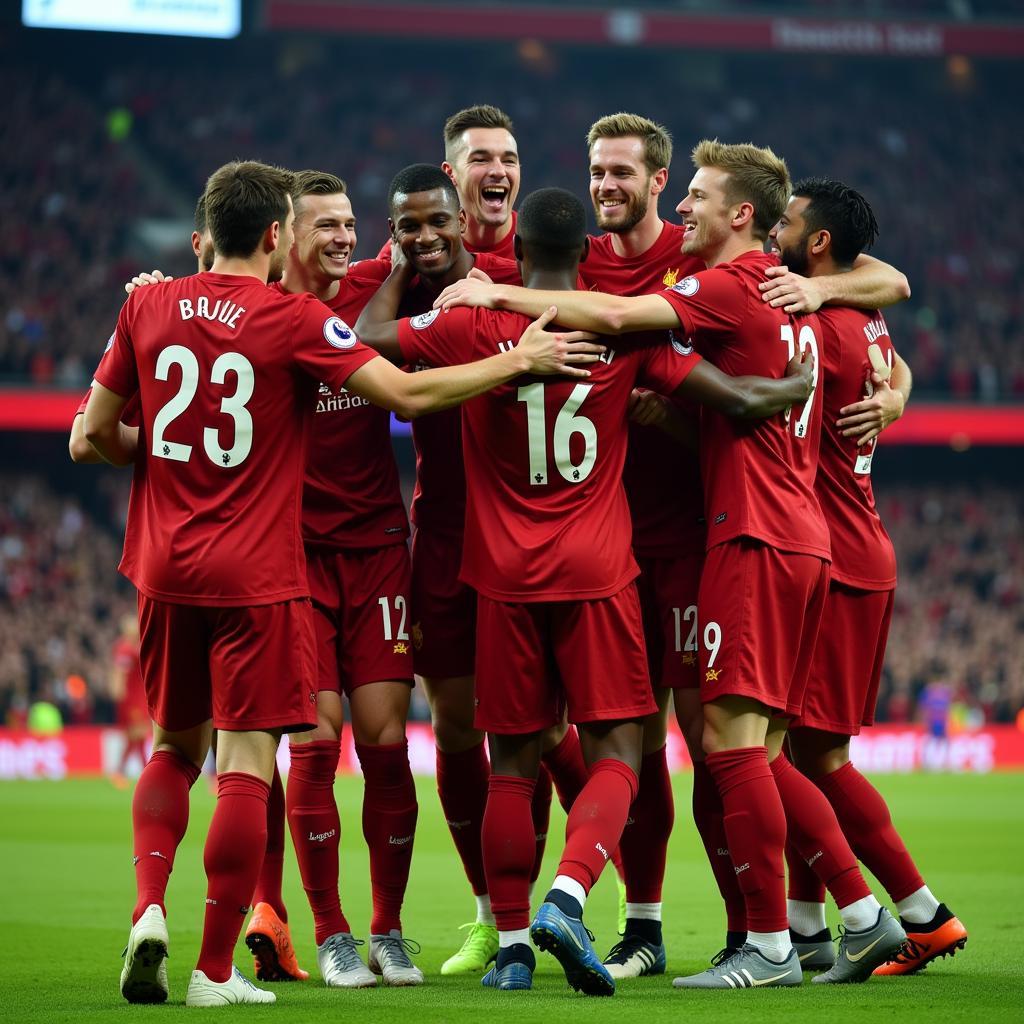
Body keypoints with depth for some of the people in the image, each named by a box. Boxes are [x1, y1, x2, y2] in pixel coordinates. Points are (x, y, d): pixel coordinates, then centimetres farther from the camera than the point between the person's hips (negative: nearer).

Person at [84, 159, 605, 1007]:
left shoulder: (149, 309, 4)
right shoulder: (294, 319, -9)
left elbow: (99, 432, 11)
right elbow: (408, 393, -12)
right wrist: (518, 360, -2)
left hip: (165, 569, 5)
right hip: (256, 576, -5)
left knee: (174, 749, 20)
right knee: (246, 765, 0)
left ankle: (150, 908, -1)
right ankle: (215, 970, 0)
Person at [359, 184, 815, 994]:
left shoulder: (471, 329, -4)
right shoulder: (628, 331, -2)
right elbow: (738, 399, -2)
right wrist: (802, 385, 17)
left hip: (506, 578, 1)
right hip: (597, 573, -1)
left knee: (513, 762, 9)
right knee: (616, 751, 2)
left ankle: (513, 945, 8)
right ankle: (567, 896, -21)